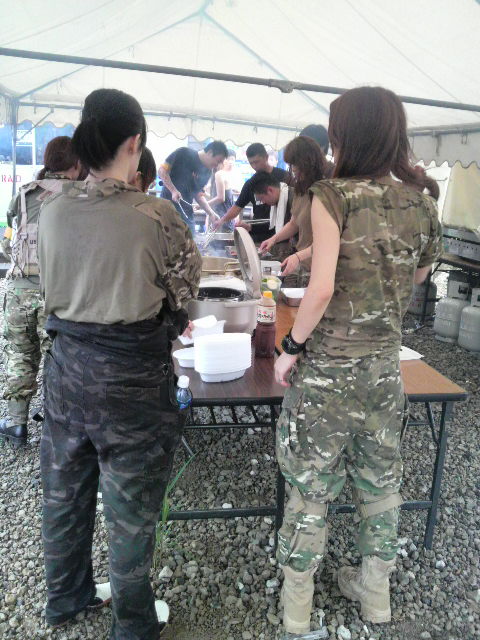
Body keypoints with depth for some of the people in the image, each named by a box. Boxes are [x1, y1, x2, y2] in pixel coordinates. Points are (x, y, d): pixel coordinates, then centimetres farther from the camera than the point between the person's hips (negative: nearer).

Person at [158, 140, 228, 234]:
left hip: (187, 212, 6)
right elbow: (162, 170, -9)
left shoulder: (207, 173, 8)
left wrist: (211, 213, 0)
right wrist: (173, 191, -20)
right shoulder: (184, 153, -8)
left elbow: (198, 194, 14)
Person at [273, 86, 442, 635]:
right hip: (386, 364, 5)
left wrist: (291, 347, -9)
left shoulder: (334, 195, -14)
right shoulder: (422, 202, 2)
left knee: (312, 486, 10)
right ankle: (375, 592, 40)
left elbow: (321, 289, -21)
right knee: (380, 481, 20)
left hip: (327, 365, -5)